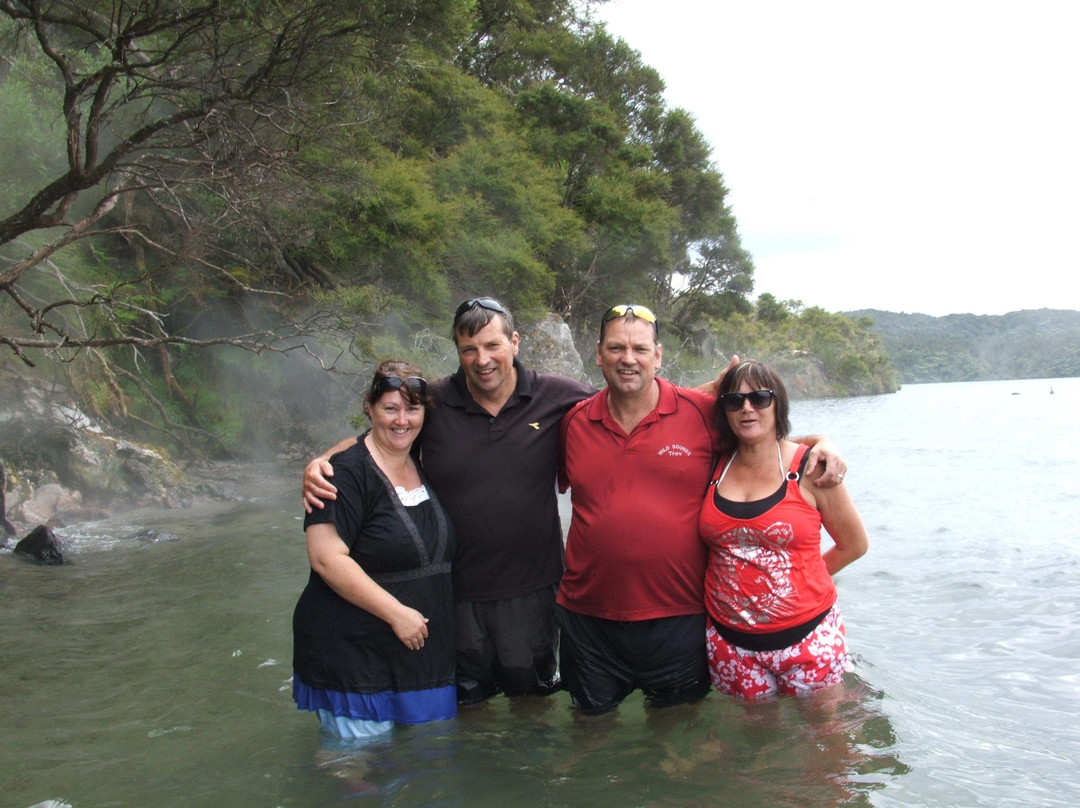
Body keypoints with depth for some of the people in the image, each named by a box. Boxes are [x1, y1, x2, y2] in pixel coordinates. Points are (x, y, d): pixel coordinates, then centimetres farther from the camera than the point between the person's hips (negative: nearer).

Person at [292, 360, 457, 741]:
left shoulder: (424, 468, 11)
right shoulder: (348, 472, -14)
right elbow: (327, 559, -23)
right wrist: (397, 613, -21)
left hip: (421, 649, 7)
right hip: (354, 656, -7)